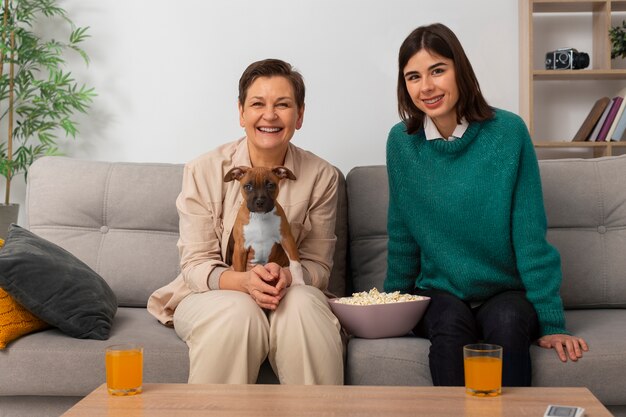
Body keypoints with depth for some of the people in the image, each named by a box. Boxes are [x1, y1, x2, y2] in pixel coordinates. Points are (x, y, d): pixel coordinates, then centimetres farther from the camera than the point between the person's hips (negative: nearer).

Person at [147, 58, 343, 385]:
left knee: (303, 304, -31)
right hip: (209, 296, -1)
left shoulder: (321, 177, -2)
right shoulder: (204, 171, -6)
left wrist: (286, 277, -25)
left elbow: (318, 266, -1)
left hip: (291, 294, 1)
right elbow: (196, 264, -7)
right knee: (238, 311, -33)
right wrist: (244, 281, -28)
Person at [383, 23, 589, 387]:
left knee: (506, 320, -32)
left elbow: (530, 235, -8)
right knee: (451, 322, -30)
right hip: (439, 294, 1)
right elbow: (403, 236, 8)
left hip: (506, 292, -1)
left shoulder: (508, 132, -9)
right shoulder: (402, 142, -2)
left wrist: (551, 322, -10)